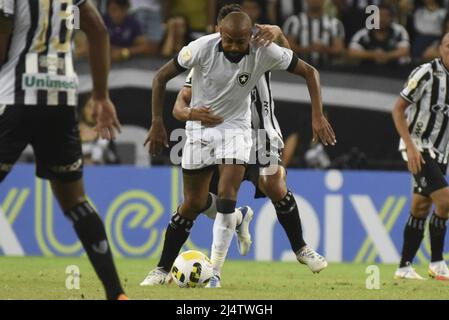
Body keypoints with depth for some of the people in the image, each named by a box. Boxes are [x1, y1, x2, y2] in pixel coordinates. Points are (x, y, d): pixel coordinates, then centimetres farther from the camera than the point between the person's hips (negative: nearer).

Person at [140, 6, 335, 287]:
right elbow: (161, 77, -10)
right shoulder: (202, 48, -23)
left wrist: (318, 116, -19)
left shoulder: (265, 52, -21)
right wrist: (157, 123, -13)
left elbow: (310, 72, -9)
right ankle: (163, 268, 15)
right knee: (194, 204, 1)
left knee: (227, 196, -18)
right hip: (200, 127, 0)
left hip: (236, 127, 0)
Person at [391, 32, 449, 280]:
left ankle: (404, 267, 12)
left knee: (420, 210, 7)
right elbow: (398, 110, -10)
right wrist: (410, 146, -17)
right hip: (418, 148, -7)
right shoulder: (426, 73, -12)